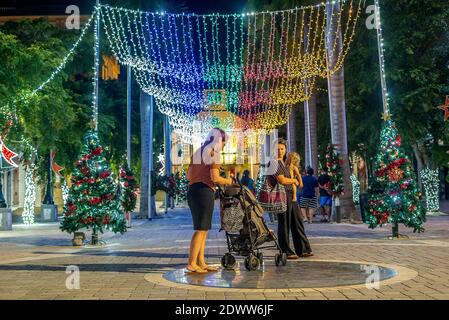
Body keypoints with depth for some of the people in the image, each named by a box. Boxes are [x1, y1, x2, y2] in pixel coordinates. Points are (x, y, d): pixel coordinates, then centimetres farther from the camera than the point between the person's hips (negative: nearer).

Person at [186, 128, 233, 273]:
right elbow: (215, 178, -15)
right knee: (201, 229, -3)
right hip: (205, 191, -8)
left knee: (202, 228, 14)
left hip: (192, 190, 8)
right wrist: (228, 181, 2)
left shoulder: (198, 152, 17)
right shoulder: (213, 152, -6)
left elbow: (189, 175, 16)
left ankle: (201, 262, 18)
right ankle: (191, 263, -2)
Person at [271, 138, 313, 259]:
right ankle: (286, 252, 7)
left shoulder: (283, 162, 18)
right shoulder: (274, 163, -11)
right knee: (284, 224, -2)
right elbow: (282, 180, -19)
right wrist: (294, 180, -3)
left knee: (297, 223, 11)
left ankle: (302, 249, 19)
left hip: (291, 195, 9)